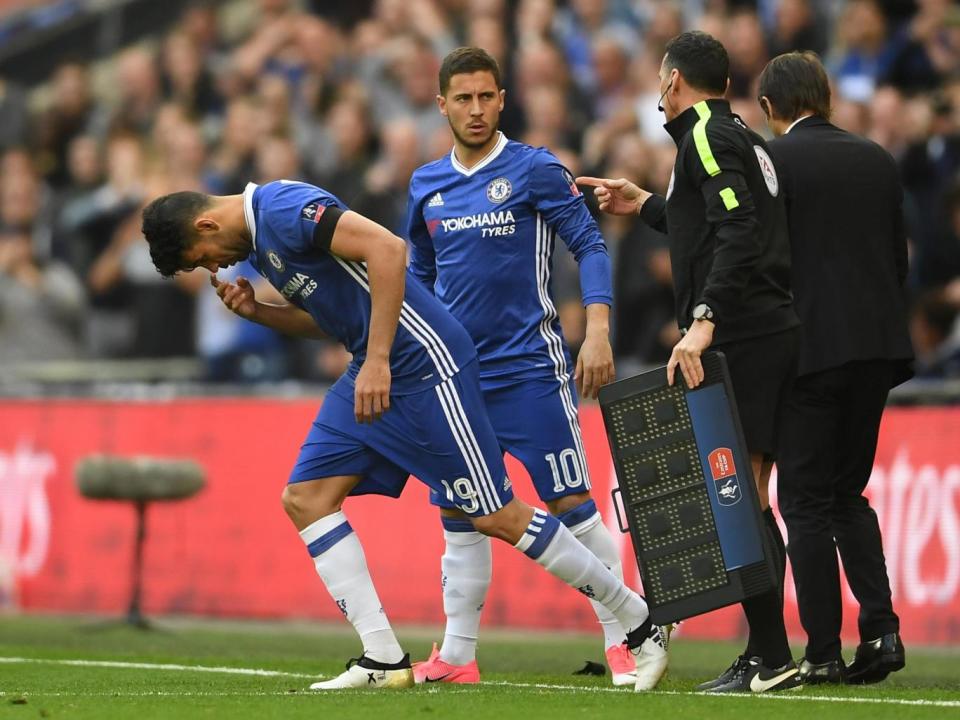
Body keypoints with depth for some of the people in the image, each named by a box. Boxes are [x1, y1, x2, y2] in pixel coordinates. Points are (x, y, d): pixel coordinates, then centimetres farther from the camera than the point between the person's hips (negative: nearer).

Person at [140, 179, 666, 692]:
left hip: (423, 361, -10)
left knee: (497, 517, -7)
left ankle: (638, 620, 5)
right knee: (305, 497, 1)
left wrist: (377, 360, -27)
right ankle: (383, 660, -3)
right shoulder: (257, 242, 15)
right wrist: (257, 312, 6)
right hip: (371, 374, 10)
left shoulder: (282, 208, -16)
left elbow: (386, 248, -26)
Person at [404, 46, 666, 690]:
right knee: (459, 514, 6)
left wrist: (598, 332, -17)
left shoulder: (536, 170, -5)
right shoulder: (428, 185, 10)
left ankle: (625, 639, -1)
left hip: (529, 366, -5)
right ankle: (457, 655, 11)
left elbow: (590, 246, -6)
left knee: (572, 504, -6)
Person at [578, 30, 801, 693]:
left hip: (742, 337, -10)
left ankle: (770, 657, -14)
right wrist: (646, 206, 42)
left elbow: (737, 235, -21)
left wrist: (703, 321, -27)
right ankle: (766, 656, 11)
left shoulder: (706, 136, -8)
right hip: (776, 333, 10)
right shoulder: (741, 137, 21)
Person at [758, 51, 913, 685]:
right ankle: (880, 628, 3)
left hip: (809, 348, -5)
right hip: (877, 345, 6)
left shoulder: (769, 159, -7)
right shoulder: (877, 159, 10)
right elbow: (899, 257, 13)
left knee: (807, 502, 1)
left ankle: (823, 652, -1)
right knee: (848, 492, 17)